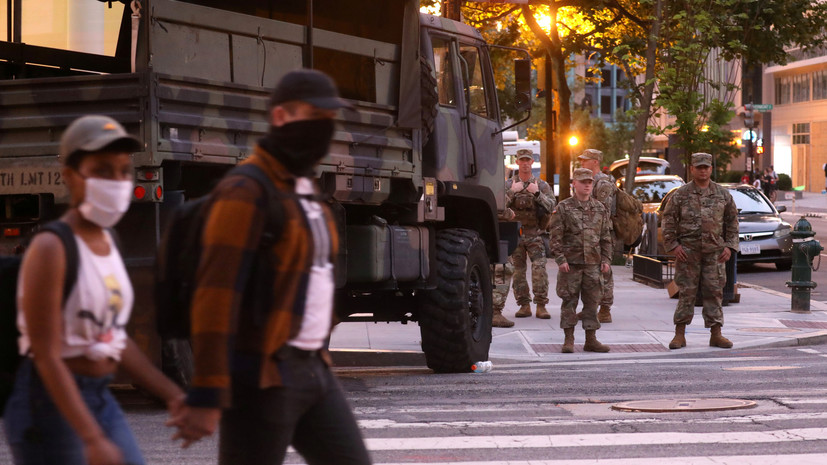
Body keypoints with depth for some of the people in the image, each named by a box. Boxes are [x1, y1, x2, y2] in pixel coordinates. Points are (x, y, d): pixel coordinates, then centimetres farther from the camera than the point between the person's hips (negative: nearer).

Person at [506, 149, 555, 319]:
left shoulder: (542, 185, 7)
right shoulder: (508, 185, 8)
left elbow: (551, 206, -5)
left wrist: (537, 193, -17)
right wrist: (512, 192, -16)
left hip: (535, 235, -1)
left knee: (539, 268, -13)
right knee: (518, 271, 2)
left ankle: (541, 305, -9)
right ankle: (524, 305, 10)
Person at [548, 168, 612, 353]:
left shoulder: (600, 208, 11)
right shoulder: (564, 208, 0)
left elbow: (606, 237, 13)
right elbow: (556, 237, -3)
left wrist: (606, 259, 5)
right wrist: (560, 259, -11)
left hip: (593, 264, 3)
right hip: (570, 263, -3)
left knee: (592, 301, 5)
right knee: (569, 301, 0)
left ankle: (591, 339, 11)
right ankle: (569, 340, 6)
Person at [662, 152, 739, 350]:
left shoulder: (723, 194, 9)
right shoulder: (681, 194, 2)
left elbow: (732, 221, 13)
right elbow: (668, 220, 2)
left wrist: (730, 246, 3)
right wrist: (673, 245, -6)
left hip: (714, 251, 2)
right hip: (688, 250, -2)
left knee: (714, 292, 2)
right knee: (686, 292, -1)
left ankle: (716, 334, 6)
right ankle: (680, 334, 5)